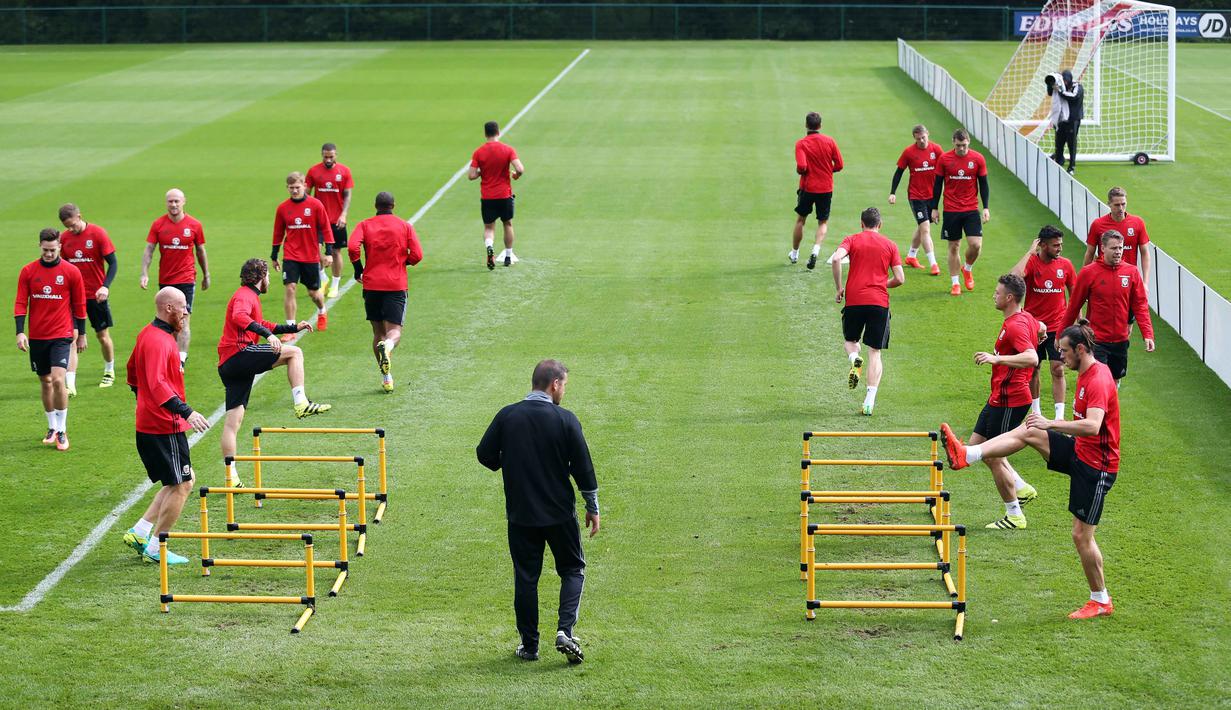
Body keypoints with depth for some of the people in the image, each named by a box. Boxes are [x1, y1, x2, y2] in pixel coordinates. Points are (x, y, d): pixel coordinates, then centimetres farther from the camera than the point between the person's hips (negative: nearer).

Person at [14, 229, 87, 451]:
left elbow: (79, 305, 5)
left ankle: (62, 430, -6)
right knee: (45, 382, 10)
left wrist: (81, 334, 9)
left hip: (62, 336, -3)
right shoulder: (28, 271, 1)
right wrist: (20, 332, -11)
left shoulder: (71, 272, -3)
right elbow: (21, 303, 0)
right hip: (37, 337, 3)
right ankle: (52, 428, 24)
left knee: (58, 379, -17)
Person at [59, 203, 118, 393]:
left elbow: (113, 263, -9)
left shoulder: (98, 233, -11)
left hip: (96, 295, -2)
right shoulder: (64, 237, 1)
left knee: (102, 335, 12)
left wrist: (105, 286, -21)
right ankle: (70, 385, -13)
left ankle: (109, 372, 37)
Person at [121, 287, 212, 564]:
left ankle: (140, 532, 15)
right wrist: (186, 412, -39)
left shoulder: (148, 334, 13)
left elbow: (132, 372, 27)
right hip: (165, 427, -10)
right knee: (181, 486, -2)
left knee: (183, 481, 16)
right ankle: (155, 547, 5)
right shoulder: (159, 341, -20)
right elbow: (158, 385, -32)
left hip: (149, 424, 10)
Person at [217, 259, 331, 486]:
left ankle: (230, 476, 6)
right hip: (238, 354, -10)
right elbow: (239, 317, -27)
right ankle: (301, 403, -19)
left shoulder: (247, 295, 29)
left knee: (233, 420, 7)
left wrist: (293, 327, 43)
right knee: (294, 353, -9)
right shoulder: (245, 295, -4)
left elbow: (259, 324, 45)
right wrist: (268, 334, -38)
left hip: (228, 365, 10)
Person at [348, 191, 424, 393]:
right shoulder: (405, 226, 4)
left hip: (372, 284, 1)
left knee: (378, 332, 13)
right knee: (395, 331, -2)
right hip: (396, 285, -1)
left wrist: (358, 269, 2)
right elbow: (417, 255, -3)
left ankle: (386, 377, 12)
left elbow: (353, 248, -13)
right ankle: (387, 346, -38)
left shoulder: (365, 225, 3)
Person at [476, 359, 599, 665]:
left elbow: (485, 455, -1)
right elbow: (583, 467, -7)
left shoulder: (506, 416, -5)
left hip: (520, 513, 2)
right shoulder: (565, 420, -10)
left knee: (525, 577, 10)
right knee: (573, 569, 14)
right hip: (560, 513, -2)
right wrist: (593, 508, 5)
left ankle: (529, 645, 13)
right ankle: (565, 631, -4)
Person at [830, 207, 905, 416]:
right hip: (879, 302, 0)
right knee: (875, 352, 4)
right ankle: (870, 400, -9)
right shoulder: (890, 245, 9)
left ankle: (854, 358, -12)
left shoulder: (852, 240, 7)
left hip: (854, 299, 0)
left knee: (850, 340, 24)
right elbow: (900, 279, 4)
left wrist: (839, 288, -3)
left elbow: (836, 259, -13)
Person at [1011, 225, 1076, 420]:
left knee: (1058, 370, -4)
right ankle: (1035, 412, 25)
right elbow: (1015, 276, -31)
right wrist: (1030, 252, -22)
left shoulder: (1066, 265, -1)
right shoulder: (1031, 262, -9)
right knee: (1033, 369, 10)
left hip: (1058, 327, 1)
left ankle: (1060, 416, -1)